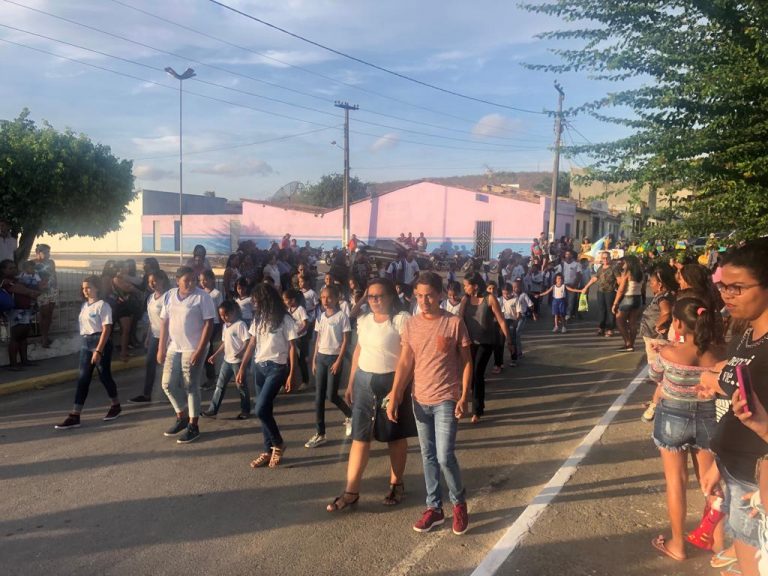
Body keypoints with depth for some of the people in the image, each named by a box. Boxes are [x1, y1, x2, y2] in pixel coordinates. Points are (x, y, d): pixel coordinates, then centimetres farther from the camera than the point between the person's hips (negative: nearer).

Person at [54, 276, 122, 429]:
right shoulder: (84, 305, 13)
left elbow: (106, 329, -15)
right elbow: (84, 325, 17)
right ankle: (74, 416, 1)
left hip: (101, 343, -7)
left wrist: (98, 351, -20)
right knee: (83, 379, 3)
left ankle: (116, 406, 25)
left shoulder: (103, 305, -11)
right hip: (85, 343, 7)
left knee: (104, 376, 3)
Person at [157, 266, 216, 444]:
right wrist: (161, 348, 6)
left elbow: (209, 324, -13)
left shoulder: (202, 296, -11)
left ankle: (193, 426, 12)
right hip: (173, 348, 6)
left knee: (191, 387, -1)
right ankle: (182, 417, 29)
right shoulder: (169, 295, 5)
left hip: (193, 349, -6)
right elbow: (164, 322, 9)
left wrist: (199, 350, -18)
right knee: (168, 384, 9)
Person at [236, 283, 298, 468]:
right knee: (265, 410, 8)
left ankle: (278, 444, 7)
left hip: (277, 368, -6)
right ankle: (268, 451, 18)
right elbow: (252, 344, 12)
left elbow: (292, 347, -8)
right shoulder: (258, 318, 9)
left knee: (261, 409, -14)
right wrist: (242, 368, 9)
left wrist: (291, 374, -11)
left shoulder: (284, 319, -10)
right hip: (259, 367, 7)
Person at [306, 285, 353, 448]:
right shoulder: (320, 316, 8)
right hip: (321, 357, 5)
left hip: (334, 357, -5)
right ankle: (320, 434, 9)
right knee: (319, 396, 3)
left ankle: (349, 416, 25)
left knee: (331, 395, -4)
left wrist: (338, 361, -14)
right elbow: (318, 339, 13)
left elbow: (345, 340, -9)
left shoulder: (342, 316, -8)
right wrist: (314, 360, 9)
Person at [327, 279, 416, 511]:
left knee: (396, 436, 9)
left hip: (390, 381, -5)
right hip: (364, 381, 6)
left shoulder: (401, 320, -11)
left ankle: (396, 484, 26)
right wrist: (351, 384, 15)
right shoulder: (363, 321, 9)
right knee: (360, 436, 6)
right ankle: (351, 491, 11)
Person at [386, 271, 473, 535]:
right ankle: (434, 507, 26)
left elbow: (466, 363, -4)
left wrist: (464, 397, -11)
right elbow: (404, 363, 1)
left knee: (445, 457, -7)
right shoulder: (411, 325, 1)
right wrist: (394, 397, -7)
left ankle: (459, 502, 19)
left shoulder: (455, 323, -9)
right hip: (420, 400, 4)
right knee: (428, 456, 12)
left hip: (446, 400, -4)